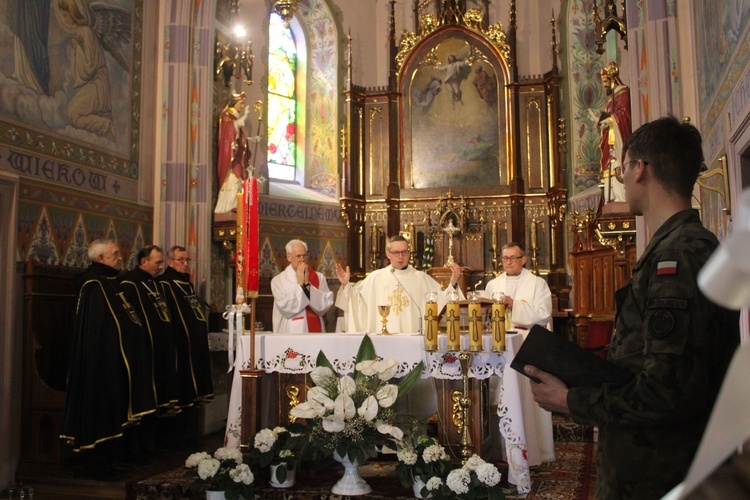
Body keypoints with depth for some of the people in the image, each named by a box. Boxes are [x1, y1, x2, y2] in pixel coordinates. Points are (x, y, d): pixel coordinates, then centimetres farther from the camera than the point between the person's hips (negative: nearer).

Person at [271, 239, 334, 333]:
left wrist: (308, 285, -12)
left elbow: (325, 305, -6)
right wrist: (300, 283, -10)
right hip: (291, 333, -2)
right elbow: (286, 308, -13)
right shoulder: (279, 280, -3)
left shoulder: (319, 277, 3)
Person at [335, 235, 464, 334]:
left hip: (413, 339, 0)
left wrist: (452, 284, -12)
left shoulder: (421, 278, 7)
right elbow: (356, 300, 11)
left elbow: (441, 299, 2)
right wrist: (346, 285, -3)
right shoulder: (375, 277, 8)